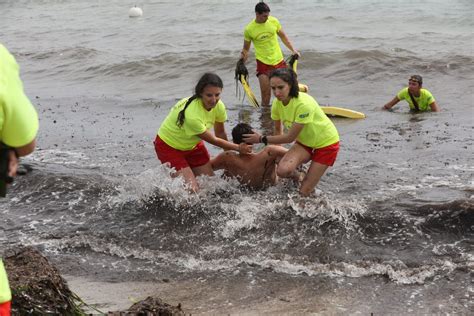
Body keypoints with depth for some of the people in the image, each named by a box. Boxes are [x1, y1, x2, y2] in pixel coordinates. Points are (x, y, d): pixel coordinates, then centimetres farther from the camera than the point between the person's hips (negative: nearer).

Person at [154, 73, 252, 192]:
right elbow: (213, 140, -23)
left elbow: (220, 132, 1)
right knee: (192, 189, -15)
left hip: (192, 144, 7)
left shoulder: (219, 106, -18)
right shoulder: (192, 114, -38)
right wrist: (238, 148, -13)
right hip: (168, 145, -7)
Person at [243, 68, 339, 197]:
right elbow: (278, 130, 3)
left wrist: (261, 139, -21)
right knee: (282, 170, -24)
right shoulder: (277, 103, -14)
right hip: (305, 141, 5)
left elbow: (290, 137, -28)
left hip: (326, 143, -5)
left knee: (304, 192, -10)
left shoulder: (304, 103, -35)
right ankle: (297, 173, 9)